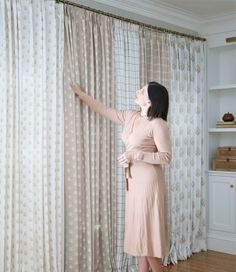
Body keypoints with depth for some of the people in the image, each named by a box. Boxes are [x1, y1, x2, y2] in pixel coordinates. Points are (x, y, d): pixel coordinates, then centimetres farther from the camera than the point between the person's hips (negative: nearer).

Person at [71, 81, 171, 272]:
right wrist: (81, 94, 24)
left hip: (148, 182, -8)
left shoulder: (158, 124, -14)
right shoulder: (130, 117, 8)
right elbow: (105, 110, 19)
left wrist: (135, 155, -21)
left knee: (148, 230, -3)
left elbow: (166, 157, -15)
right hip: (133, 182, 8)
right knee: (138, 230, 11)